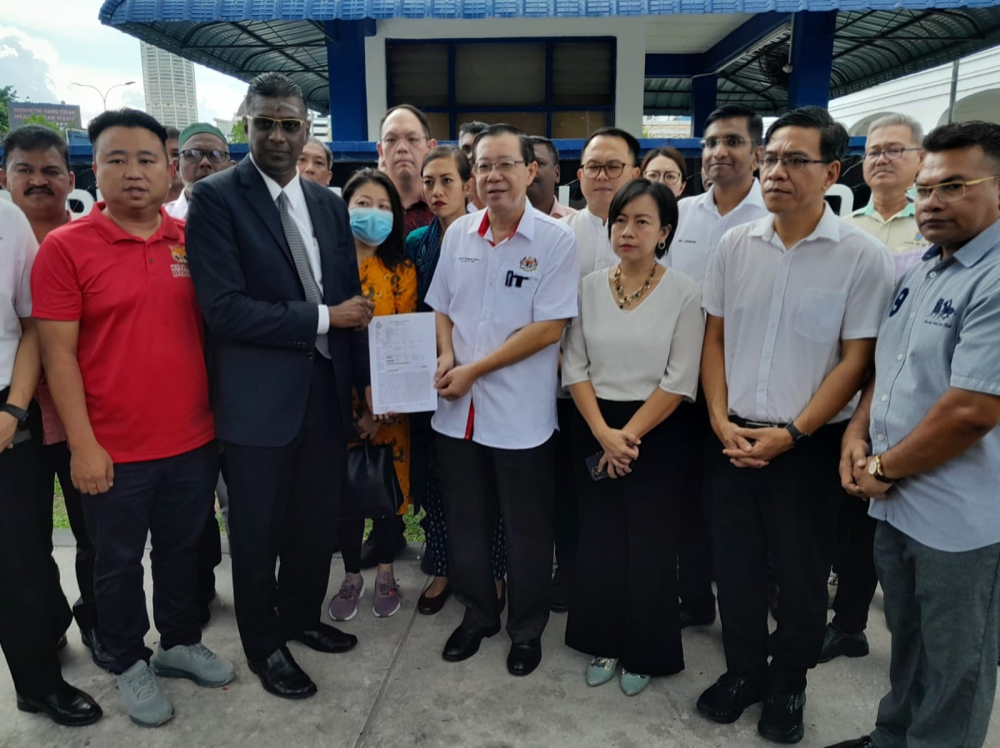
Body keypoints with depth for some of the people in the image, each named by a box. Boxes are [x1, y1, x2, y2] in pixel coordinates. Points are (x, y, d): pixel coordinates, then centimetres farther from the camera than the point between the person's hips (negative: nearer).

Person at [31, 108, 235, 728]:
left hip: (194, 440, 3)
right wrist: (83, 445, -12)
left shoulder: (192, 241, 2)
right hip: (114, 450, -3)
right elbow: (59, 353, -9)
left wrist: (221, 415, 5)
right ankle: (130, 664, 36)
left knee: (183, 550, 19)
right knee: (119, 562, 15)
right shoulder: (66, 247, -8)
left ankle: (181, 644, 41)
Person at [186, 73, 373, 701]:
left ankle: (302, 616, 42)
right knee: (258, 531, 12)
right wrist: (324, 318, -14)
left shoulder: (329, 203, 9)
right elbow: (223, 307, -18)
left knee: (318, 520, 18)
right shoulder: (217, 198, -9)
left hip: (327, 389, 5)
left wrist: (367, 381, 8)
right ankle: (265, 644, 34)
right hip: (259, 397, -5)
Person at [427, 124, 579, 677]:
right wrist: (446, 356, -6)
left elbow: (549, 327, -14)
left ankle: (527, 628, 34)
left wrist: (474, 370, -15)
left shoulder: (555, 240, -9)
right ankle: (477, 614, 40)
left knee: (526, 530, 11)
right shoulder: (459, 233, 5)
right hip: (457, 410, 5)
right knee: (465, 522, 18)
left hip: (521, 413, -4)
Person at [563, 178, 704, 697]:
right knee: (598, 539, 10)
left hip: (656, 434, -3)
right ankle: (604, 643, 30)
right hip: (594, 431, 3)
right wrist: (603, 433, -10)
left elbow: (679, 381, -10)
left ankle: (644, 653, 28)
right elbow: (574, 367, 0)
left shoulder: (683, 293, -7)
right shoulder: (590, 286, 2)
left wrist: (630, 434, -13)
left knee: (649, 544, 6)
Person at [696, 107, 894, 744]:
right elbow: (714, 340, 7)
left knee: (802, 575, 13)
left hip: (810, 445, -3)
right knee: (735, 565, 14)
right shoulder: (735, 245, 2)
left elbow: (856, 361, -8)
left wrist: (791, 435, -13)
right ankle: (744, 672, 37)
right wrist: (721, 421, -4)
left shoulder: (864, 256, -8)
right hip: (734, 438, 3)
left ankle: (787, 685, 36)